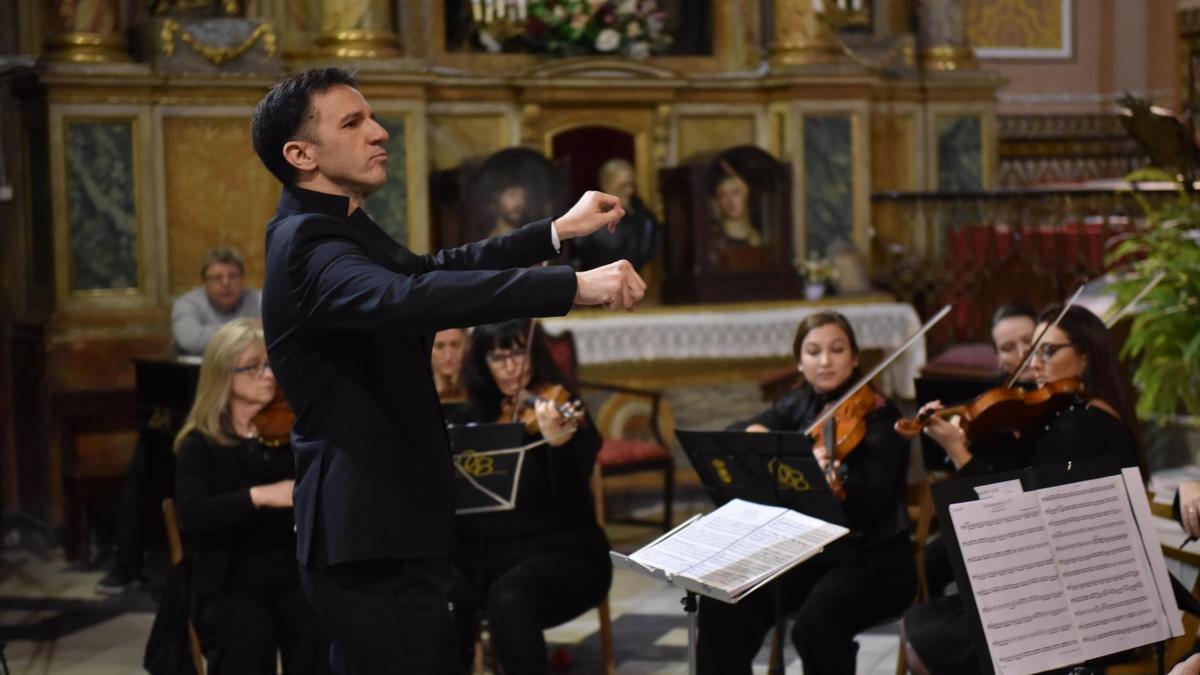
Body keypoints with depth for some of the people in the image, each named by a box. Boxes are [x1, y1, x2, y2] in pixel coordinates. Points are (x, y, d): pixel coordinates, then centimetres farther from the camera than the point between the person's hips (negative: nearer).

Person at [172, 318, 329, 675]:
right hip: (230, 583, -2)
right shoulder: (201, 445, 1)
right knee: (249, 631, -33)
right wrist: (260, 495, -30)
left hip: (297, 573, 2)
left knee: (322, 625, -29)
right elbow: (192, 514, -16)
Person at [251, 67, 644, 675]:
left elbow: (429, 270, 28)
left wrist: (559, 230, 24)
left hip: (386, 526, 11)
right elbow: (408, 298, -38)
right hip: (372, 539, -11)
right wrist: (575, 285, -42)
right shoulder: (307, 245, -19)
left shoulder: (335, 231, 14)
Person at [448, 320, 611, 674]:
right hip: (482, 552, 4)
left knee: (507, 599, -36)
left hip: (559, 554, -4)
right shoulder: (473, 416, 11)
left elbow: (573, 503, -18)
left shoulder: (563, 414, -5)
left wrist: (558, 443, -34)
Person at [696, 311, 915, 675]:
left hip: (874, 561, -5)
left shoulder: (878, 415, -11)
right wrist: (753, 432, -18)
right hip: (809, 551, 5)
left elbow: (873, 502, -24)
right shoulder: (800, 406, 7)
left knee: (815, 620, -34)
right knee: (724, 602, -18)